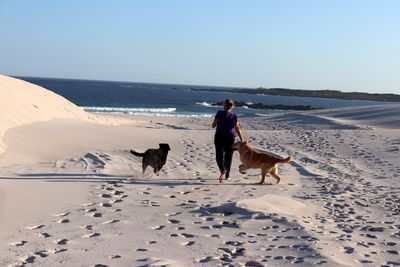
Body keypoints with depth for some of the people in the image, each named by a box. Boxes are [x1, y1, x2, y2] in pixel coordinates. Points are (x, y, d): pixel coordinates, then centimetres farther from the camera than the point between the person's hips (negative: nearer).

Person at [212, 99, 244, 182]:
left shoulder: (220, 113, -8)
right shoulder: (234, 116, -1)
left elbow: (213, 125, -5)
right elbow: (237, 129, -2)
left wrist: (216, 122, 17)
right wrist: (242, 140, 2)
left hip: (219, 137, -2)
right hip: (230, 137, 2)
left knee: (219, 156, 1)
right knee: (228, 156, 13)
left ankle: (223, 170, -26)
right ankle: (227, 175, 19)